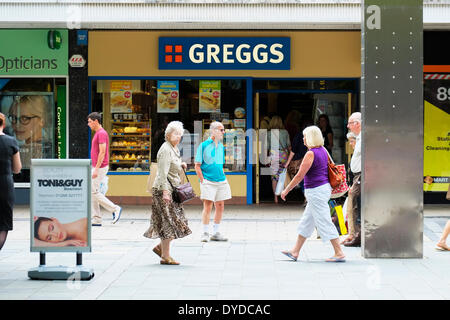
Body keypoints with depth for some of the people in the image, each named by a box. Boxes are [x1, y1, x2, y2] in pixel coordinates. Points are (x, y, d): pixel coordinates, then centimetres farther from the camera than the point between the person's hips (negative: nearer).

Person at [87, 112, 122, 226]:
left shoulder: (101, 133, -15)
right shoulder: (98, 133, 17)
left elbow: (102, 152, -21)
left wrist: (96, 169, -24)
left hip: (100, 168, -10)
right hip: (97, 168, 10)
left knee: (93, 192, -9)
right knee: (93, 192, 7)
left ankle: (115, 209, -2)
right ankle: (96, 220, 7)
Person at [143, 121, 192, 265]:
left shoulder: (175, 148, 16)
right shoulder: (166, 149, -14)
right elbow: (163, 173, -20)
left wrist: (181, 165, 10)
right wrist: (165, 192, -25)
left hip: (172, 190, 10)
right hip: (164, 189, -10)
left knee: (177, 221, 11)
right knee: (168, 222, -7)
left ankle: (160, 247, 21)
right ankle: (165, 257, -1)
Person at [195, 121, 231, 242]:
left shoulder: (221, 146, 13)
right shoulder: (204, 145, -5)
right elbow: (197, 166, -5)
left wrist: (223, 178, 12)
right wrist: (203, 181, -10)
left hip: (221, 181, 6)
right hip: (208, 181, -6)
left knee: (220, 206, 6)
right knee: (207, 206, -8)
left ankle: (216, 233, 16)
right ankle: (205, 233, 1)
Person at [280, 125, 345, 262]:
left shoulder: (311, 154, -17)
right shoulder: (323, 151, 10)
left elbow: (299, 176, -16)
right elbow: (331, 168, 18)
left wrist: (286, 190, -7)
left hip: (316, 192, -10)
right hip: (324, 188, 10)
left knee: (324, 222, -5)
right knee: (306, 221, 14)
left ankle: (339, 253, -3)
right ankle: (295, 251, 21)